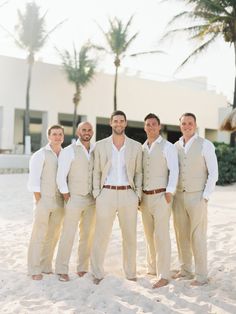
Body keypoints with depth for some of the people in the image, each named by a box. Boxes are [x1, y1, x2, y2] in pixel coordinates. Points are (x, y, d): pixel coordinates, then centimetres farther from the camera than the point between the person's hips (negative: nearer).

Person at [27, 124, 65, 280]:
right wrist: (39, 202, -14)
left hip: (59, 201, 5)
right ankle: (35, 269, 9)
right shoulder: (40, 154, -7)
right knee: (39, 235, -1)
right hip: (44, 199, -5)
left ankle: (46, 266, 22)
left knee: (53, 235, 10)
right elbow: (34, 180, -11)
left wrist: (66, 199, 4)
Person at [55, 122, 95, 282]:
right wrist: (67, 197, -7)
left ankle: (83, 268, 20)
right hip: (75, 198, -4)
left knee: (88, 235, 8)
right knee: (68, 235, -1)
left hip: (92, 199, 4)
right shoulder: (69, 151, -5)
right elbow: (61, 176, -8)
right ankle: (62, 270, 10)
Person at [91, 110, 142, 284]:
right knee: (101, 236, 1)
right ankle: (98, 273, 15)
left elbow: (138, 172, 10)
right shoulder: (100, 145, 5)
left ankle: (131, 273, 22)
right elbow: (96, 171, 8)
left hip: (128, 194, 1)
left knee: (130, 236, 7)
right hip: (106, 194, -1)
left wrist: (138, 194, 2)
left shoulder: (136, 146, 6)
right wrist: (97, 193, 1)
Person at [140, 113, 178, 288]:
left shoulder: (167, 147, -3)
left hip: (161, 196, -6)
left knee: (161, 236, -7)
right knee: (149, 235, 12)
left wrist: (169, 192, -15)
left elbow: (174, 171, -8)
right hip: (145, 196, 6)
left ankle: (163, 276, -2)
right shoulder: (141, 148, 13)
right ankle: (152, 269, 24)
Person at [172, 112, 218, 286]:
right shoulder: (175, 146, 8)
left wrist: (205, 197, -12)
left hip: (197, 197, -4)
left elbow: (213, 172, -7)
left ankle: (201, 275, 9)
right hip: (178, 196, 5)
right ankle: (185, 270, 24)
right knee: (181, 235, 10)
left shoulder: (205, 145, -5)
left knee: (198, 236, -2)